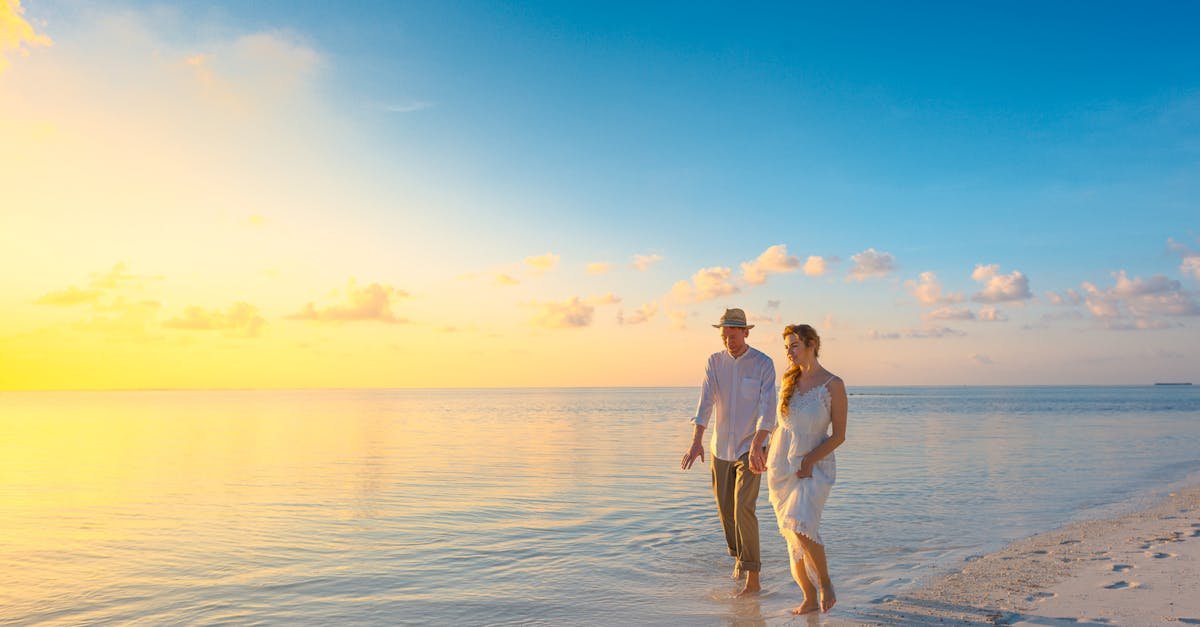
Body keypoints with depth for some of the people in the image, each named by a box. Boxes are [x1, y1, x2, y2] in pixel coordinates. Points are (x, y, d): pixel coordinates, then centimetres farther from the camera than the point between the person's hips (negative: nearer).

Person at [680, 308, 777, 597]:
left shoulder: (764, 364, -12)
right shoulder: (714, 362, -2)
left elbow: (767, 408, -21)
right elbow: (705, 403, -13)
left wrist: (756, 447, -35)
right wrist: (696, 442, -26)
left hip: (750, 448, -4)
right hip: (721, 448, 4)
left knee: (743, 509, -15)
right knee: (726, 510, 13)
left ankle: (753, 578, -7)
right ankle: (739, 555, 39)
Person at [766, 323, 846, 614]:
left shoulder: (833, 384, -9)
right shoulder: (790, 379, 5)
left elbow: (839, 435, -8)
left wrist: (808, 461, -15)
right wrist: (767, 450, 10)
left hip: (815, 467, -5)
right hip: (781, 468, 5)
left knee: (801, 527, -23)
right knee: (793, 536, 7)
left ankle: (825, 583, 1)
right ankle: (810, 599, 20)